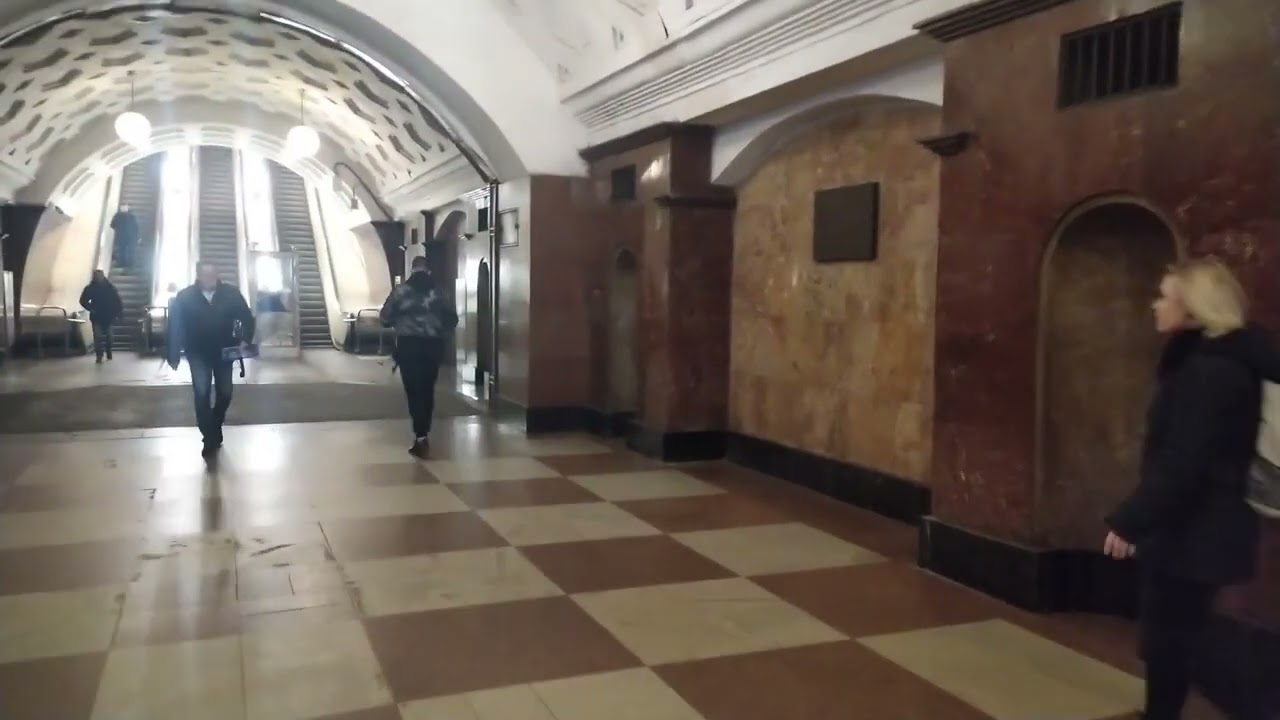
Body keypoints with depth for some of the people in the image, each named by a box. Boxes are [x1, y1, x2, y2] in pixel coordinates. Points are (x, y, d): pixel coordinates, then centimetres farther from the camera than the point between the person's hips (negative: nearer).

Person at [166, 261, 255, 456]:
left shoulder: (231, 293, -9)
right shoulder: (185, 297, -10)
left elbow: (247, 317, -2)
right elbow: (175, 326, -6)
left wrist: (245, 339, -16)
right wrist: (173, 356, -8)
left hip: (224, 351, 2)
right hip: (198, 353, -1)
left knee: (224, 394, 9)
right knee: (202, 393, -10)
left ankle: (214, 429, 34)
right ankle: (210, 437, -2)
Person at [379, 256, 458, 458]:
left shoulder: (401, 290, -2)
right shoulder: (437, 291, 6)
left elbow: (385, 318, -1)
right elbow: (452, 318, 8)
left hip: (408, 345, -3)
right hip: (432, 346, 3)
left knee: (414, 391, -2)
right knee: (427, 390, 14)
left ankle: (420, 437, -13)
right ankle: (423, 434, 22)